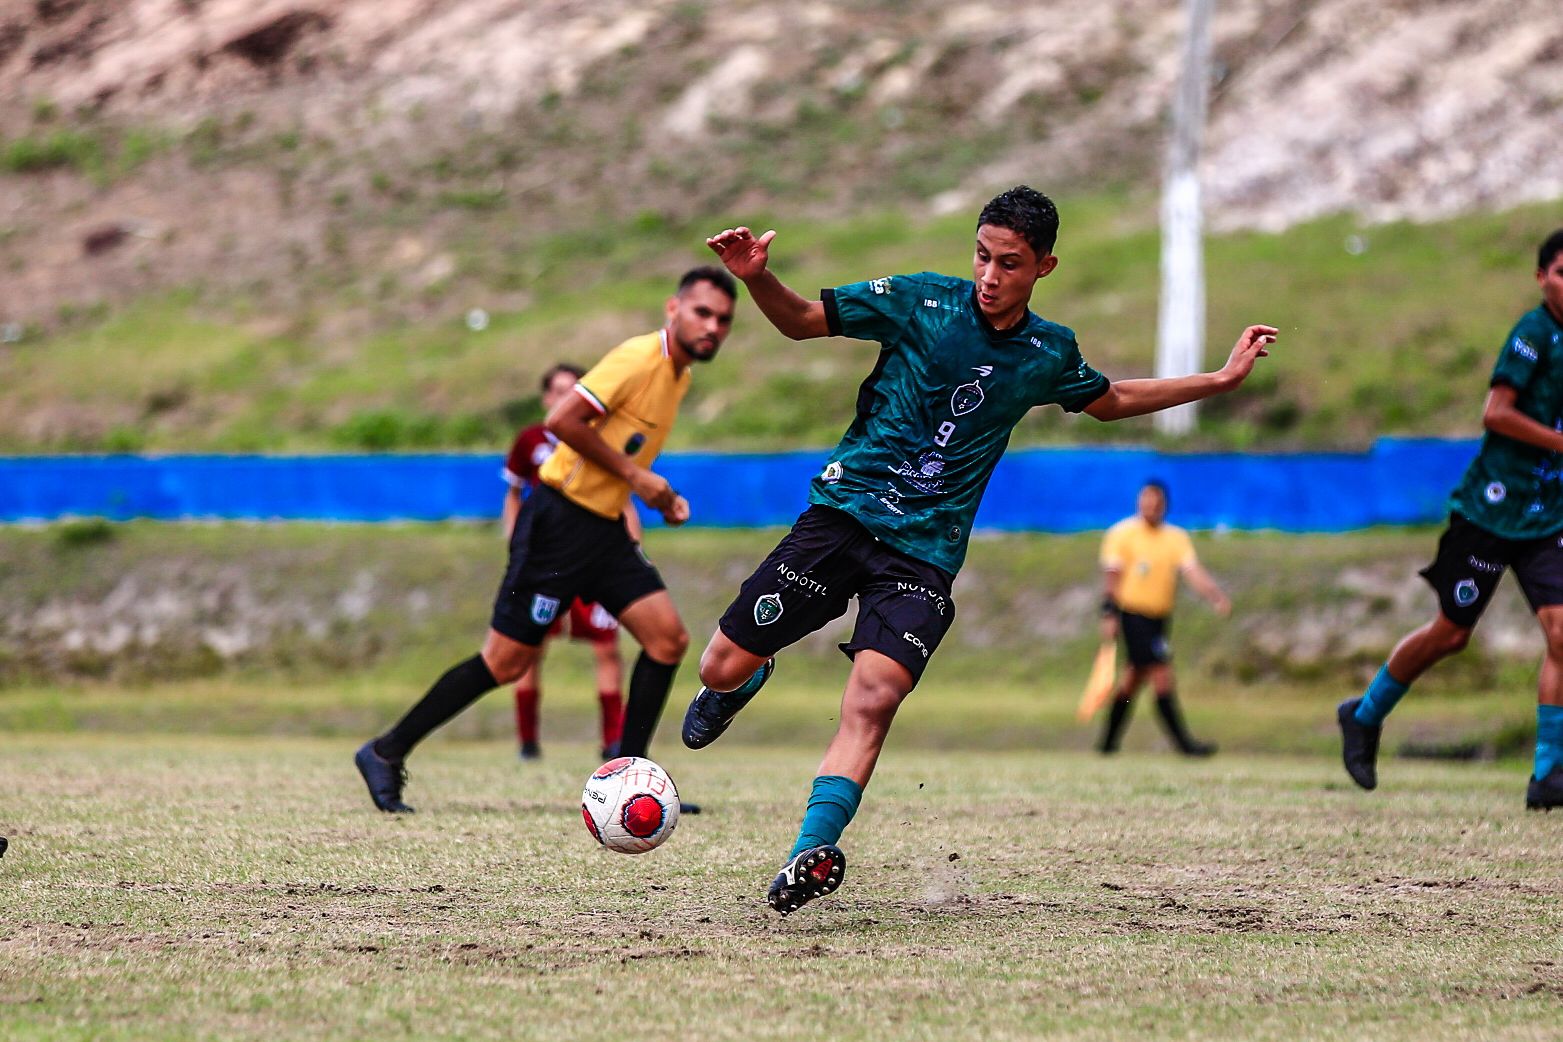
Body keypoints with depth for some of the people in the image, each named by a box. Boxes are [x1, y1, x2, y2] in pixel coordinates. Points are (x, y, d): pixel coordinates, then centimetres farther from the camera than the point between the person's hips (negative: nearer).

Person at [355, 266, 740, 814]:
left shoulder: (679, 374, 13)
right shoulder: (638, 358, -17)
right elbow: (563, 420, -24)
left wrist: (659, 495, 10)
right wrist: (632, 474, -19)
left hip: (605, 527, 9)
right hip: (560, 520, -9)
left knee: (668, 638, -3)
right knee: (507, 661, -5)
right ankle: (385, 754, 6)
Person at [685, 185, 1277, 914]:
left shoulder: (1049, 353, 7)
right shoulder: (922, 301, -3)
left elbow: (1110, 401, 29)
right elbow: (802, 321, 4)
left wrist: (1222, 379, 25)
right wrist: (757, 278, -17)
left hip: (925, 552, 1)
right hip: (843, 513, 0)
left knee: (873, 700, -23)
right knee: (723, 666, -2)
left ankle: (812, 854, -28)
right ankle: (748, 682, 36)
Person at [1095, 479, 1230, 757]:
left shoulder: (1176, 537, 6)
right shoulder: (1122, 533, -5)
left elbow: (1193, 571, -5)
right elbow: (1112, 575, -6)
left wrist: (1216, 597, -21)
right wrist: (1110, 614, -13)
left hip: (1160, 616, 6)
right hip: (1133, 614, -6)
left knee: (1135, 677, 14)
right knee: (1161, 675, -13)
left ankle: (1108, 742, 26)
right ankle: (1183, 742, -11)